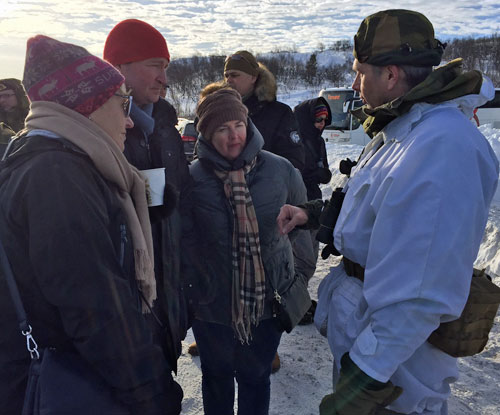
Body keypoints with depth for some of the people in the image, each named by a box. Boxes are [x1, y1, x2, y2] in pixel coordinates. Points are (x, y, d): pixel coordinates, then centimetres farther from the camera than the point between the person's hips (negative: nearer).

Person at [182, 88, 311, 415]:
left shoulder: (280, 170, -9)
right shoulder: (193, 178, -12)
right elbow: (184, 241, -7)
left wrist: (299, 279, 3)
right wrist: (190, 290, -6)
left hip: (268, 302, 1)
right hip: (212, 305, 0)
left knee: (256, 377, 19)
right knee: (217, 377, 22)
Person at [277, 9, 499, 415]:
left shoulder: (443, 146, -30)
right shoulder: (401, 128, 4)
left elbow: (421, 291, -32)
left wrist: (367, 376, -27)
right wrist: (314, 214, 6)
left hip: (393, 340, -9)